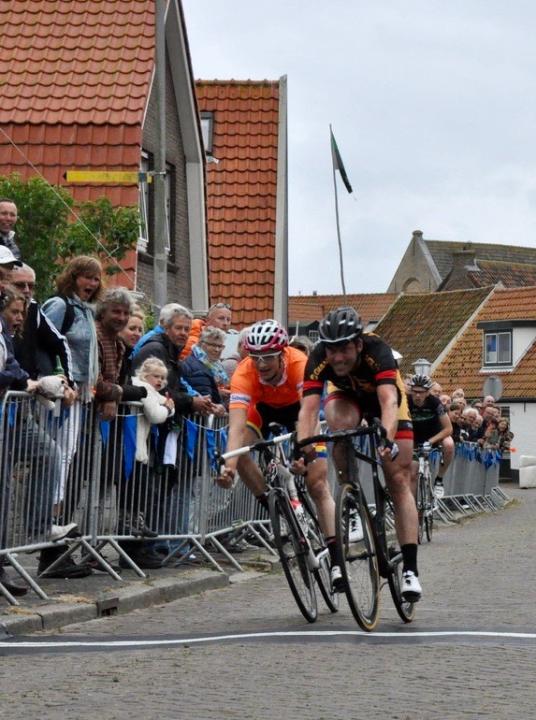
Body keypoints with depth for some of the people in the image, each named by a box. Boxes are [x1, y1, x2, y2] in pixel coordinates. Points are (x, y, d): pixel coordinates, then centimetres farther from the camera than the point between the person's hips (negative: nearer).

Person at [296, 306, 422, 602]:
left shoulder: (377, 352, -40)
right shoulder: (319, 359, -34)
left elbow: (389, 402, -52)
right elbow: (308, 408, -42)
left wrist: (387, 440, -70)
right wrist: (303, 449, -59)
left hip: (383, 396, -2)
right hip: (347, 397, 2)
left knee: (399, 481, -10)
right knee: (342, 423, -36)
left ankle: (410, 569, -11)